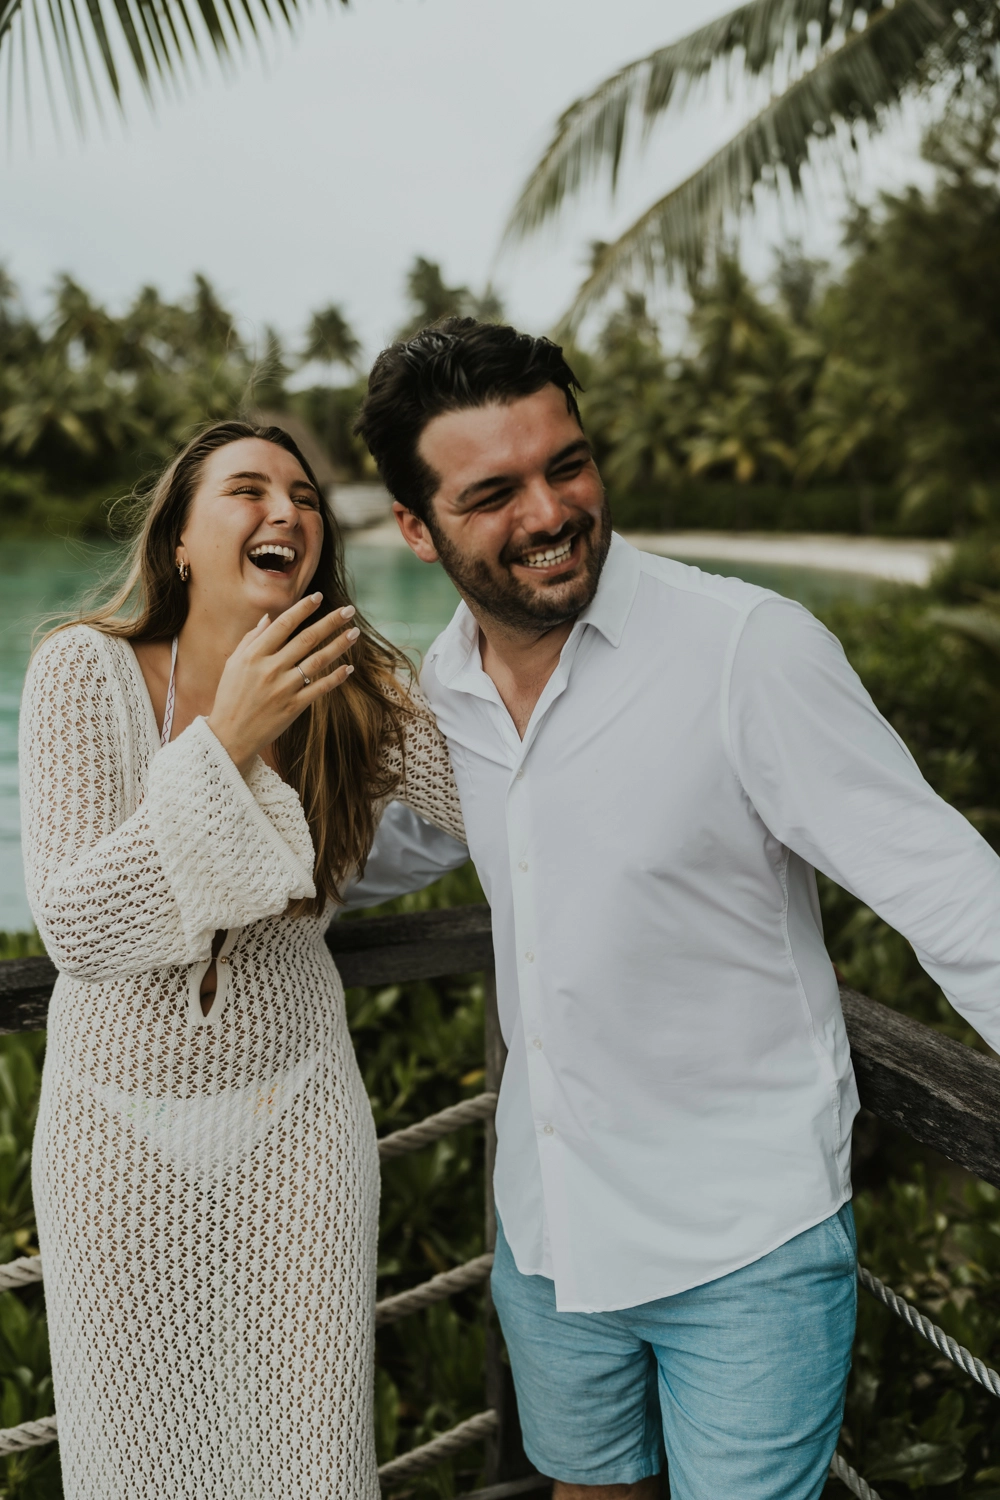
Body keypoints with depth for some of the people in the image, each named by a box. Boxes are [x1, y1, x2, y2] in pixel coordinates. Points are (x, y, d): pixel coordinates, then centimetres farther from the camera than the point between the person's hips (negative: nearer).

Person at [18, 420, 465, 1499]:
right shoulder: (86, 670, -16)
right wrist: (228, 739, -30)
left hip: (295, 1111, 1)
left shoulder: (356, 693, -10)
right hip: (120, 1123, -1)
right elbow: (77, 933, -24)